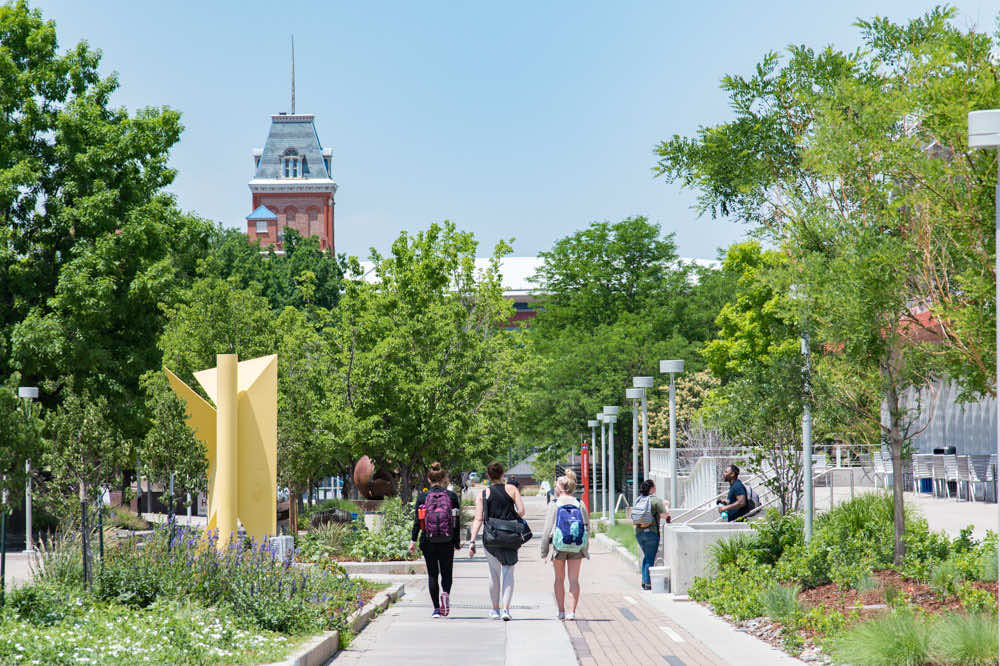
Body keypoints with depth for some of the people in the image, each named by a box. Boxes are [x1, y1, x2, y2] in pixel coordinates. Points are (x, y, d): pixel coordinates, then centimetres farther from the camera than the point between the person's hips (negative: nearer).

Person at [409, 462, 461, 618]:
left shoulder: (422, 497, 0)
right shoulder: (452, 496, 0)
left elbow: (417, 521, -4)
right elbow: (457, 522, 2)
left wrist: (413, 540, -1)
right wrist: (457, 541, 9)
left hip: (428, 541, 0)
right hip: (447, 541, 0)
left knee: (432, 574, 8)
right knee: (447, 572, 12)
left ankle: (436, 608, 5)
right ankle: (445, 593, -19)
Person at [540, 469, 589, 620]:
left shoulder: (554, 506, -6)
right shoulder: (580, 505, 2)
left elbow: (547, 530, -7)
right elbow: (587, 527, 4)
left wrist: (544, 551, 0)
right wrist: (585, 548, 15)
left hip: (558, 546, -2)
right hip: (577, 547, 2)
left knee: (559, 579, 13)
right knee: (574, 580, 4)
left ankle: (561, 610, 13)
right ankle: (571, 611, -4)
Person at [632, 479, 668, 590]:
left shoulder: (639, 500, 7)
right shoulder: (656, 500, -11)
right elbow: (664, 515, -16)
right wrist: (667, 511, 9)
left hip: (639, 532, 6)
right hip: (651, 532, -6)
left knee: (646, 556, 22)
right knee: (650, 558, 1)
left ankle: (644, 581, 20)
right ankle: (648, 584, 1)